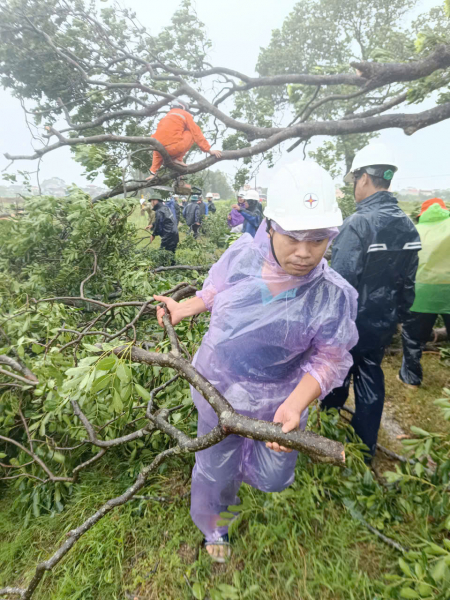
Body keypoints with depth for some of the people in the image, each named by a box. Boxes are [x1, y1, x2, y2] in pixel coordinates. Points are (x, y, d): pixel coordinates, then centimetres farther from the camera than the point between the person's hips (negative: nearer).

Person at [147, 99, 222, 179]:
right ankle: (178, 159, 4)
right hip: (173, 148, -6)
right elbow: (197, 134, 8)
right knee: (192, 133, 15)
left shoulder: (165, 118, 32)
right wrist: (209, 151, 15)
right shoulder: (185, 115, 15)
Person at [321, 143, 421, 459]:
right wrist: (399, 314, 19)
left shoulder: (359, 224, -23)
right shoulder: (408, 226, 2)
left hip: (350, 324, -6)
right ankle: (366, 447, 33)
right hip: (383, 323, 6)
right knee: (371, 377, 19)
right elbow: (408, 280, 9)